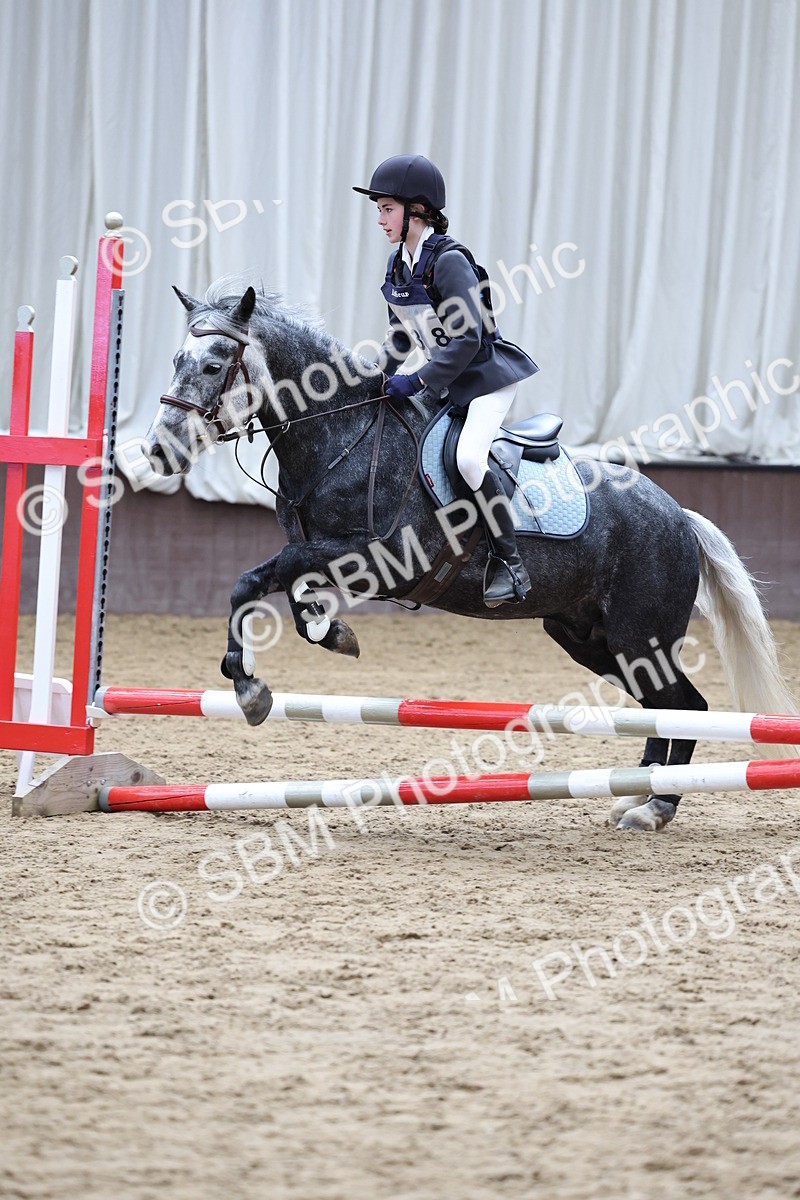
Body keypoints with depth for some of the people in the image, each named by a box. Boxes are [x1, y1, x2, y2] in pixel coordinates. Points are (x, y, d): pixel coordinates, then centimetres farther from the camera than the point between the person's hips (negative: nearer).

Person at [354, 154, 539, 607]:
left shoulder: (448, 261, -21)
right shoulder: (398, 266, 5)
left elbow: (468, 337, -25)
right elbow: (402, 337, 16)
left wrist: (419, 381, -25)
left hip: (489, 375, -10)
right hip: (445, 381, 10)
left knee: (469, 455, -29)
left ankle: (510, 562, -20)